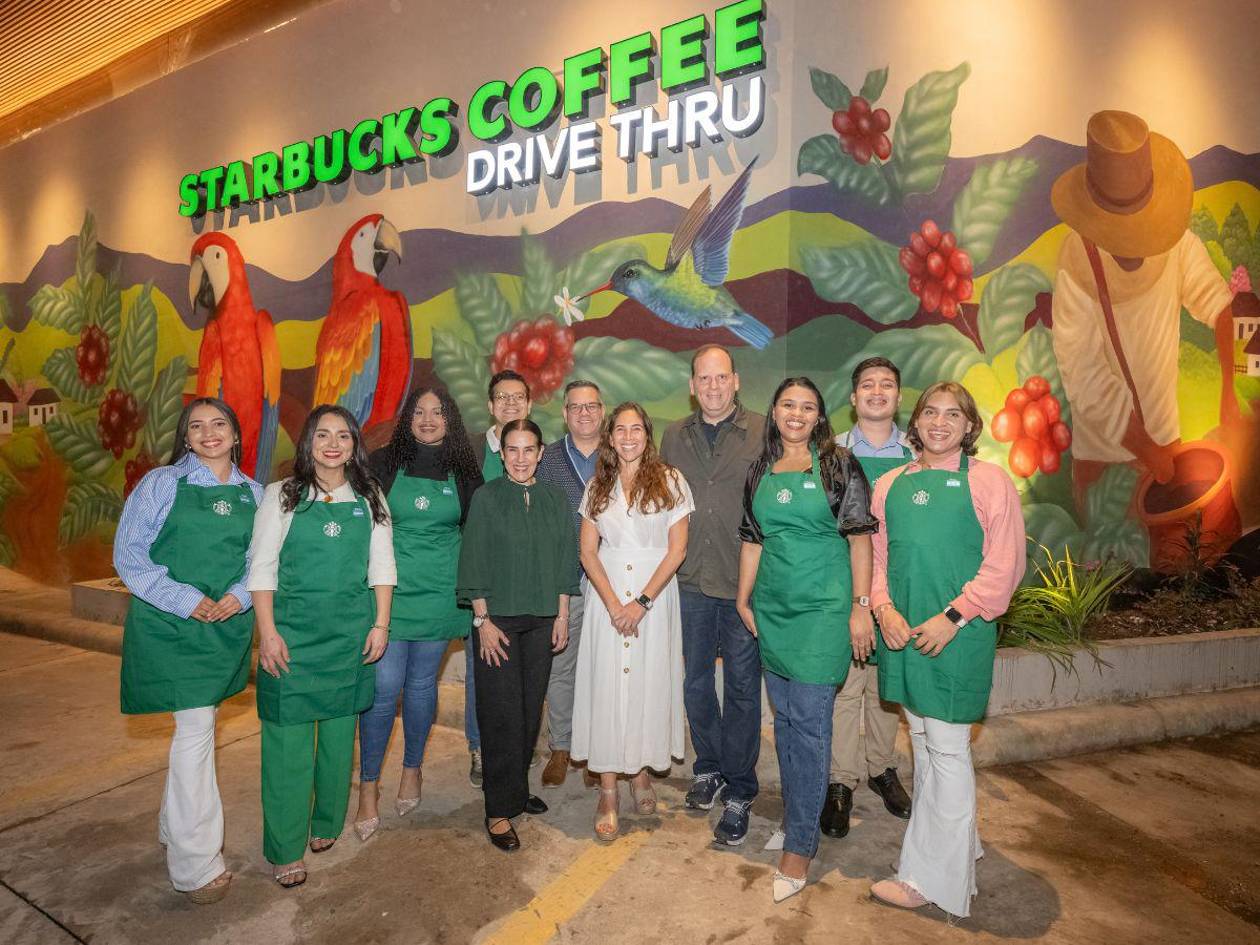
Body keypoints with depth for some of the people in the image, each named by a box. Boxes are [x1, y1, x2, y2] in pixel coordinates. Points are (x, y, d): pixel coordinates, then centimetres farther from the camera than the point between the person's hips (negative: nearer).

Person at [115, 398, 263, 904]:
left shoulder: (252, 494, 6)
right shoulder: (160, 483, -4)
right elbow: (128, 554, -7)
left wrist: (239, 596, -11)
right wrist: (186, 600, -17)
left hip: (228, 625, 4)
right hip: (172, 624, -4)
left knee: (197, 726, 16)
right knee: (196, 729, -7)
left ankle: (175, 824, 38)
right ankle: (195, 864, 6)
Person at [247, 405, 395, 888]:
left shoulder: (369, 499, 6)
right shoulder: (282, 496, 0)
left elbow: (382, 566, 8)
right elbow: (262, 567, -2)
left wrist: (381, 624, 1)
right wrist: (267, 632, -9)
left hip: (351, 630, 2)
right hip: (292, 629, -2)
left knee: (340, 733, 11)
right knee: (288, 738, 0)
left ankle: (326, 824, 29)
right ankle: (285, 849, 13)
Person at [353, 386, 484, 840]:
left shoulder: (463, 472, 4)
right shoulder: (382, 464, 0)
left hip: (439, 594, 2)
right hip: (388, 591, -1)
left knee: (422, 683, 12)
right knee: (384, 687, -5)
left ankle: (412, 769, 31)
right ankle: (368, 786, 11)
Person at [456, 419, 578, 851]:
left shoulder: (554, 498, 6)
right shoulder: (486, 497, -4)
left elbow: (564, 558, 9)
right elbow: (474, 561, -5)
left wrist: (562, 615, 6)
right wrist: (482, 620, -10)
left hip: (542, 619, 4)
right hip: (498, 618, -3)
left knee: (531, 709, 10)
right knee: (502, 713, -2)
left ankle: (516, 788, 28)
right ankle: (500, 810, 9)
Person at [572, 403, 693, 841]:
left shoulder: (669, 481, -1)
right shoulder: (598, 487, 7)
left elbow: (677, 549, -5)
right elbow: (588, 552, 3)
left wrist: (642, 602, -12)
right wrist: (613, 603, -10)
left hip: (654, 594, -1)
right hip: (606, 596, 2)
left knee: (648, 682, 5)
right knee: (606, 685, 0)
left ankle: (642, 771, 25)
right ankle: (608, 791, 8)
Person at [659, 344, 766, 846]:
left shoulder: (763, 433, -3)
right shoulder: (674, 437, 9)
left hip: (745, 581, -3)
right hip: (691, 581, 4)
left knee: (742, 686, 6)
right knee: (696, 681, 14)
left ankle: (738, 793, 20)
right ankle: (708, 767, 36)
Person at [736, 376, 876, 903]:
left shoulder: (838, 464, -4)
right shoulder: (760, 472, 9)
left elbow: (859, 536, -6)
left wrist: (860, 606, -10)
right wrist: (743, 599, 9)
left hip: (823, 607, -5)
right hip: (772, 608, 5)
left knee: (809, 720, -3)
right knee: (784, 717, 14)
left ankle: (799, 845, 8)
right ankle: (798, 816, 31)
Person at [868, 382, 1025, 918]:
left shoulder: (989, 481, -3)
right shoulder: (890, 484, 10)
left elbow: (1004, 564, -8)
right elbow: (876, 553, 10)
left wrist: (953, 616, -15)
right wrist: (884, 609, -6)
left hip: (957, 632, -5)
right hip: (903, 631, 5)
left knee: (947, 749, 1)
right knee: (922, 743, 15)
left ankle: (931, 877, 14)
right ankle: (956, 847, 35)